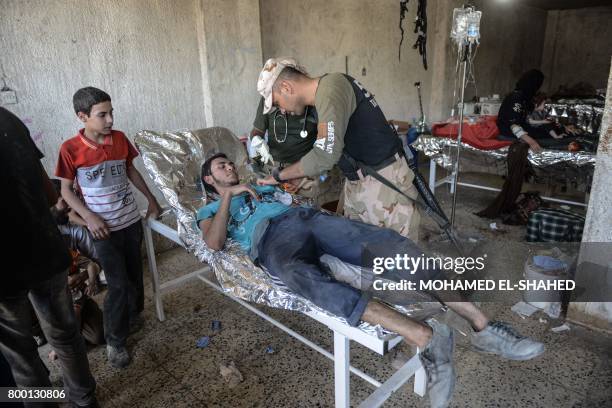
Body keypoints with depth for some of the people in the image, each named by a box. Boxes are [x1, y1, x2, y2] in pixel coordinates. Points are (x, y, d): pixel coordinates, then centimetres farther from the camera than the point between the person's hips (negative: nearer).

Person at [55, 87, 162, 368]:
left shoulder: (120, 139, -2)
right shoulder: (70, 149, -13)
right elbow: (66, 190, -6)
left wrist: (151, 199, 14)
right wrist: (89, 217, -18)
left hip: (131, 220, 4)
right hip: (104, 227, -4)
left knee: (134, 273, 17)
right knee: (118, 284, -3)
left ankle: (133, 313, 43)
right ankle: (114, 341, 15)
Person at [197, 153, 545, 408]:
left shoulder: (260, 187, 41)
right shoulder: (211, 209, 27)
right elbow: (215, 243, 4)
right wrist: (229, 195, 5)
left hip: (309, 217, 5)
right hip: (274, 237, -4)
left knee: (390, 243, -21)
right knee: (299, 274, -42)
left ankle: (481, 324, -27)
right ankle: (422, 336, -53)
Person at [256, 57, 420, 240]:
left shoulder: (331, 88, -19)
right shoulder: (323, 93, 9)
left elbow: (325, 154, -28)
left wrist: (279, 175, -16)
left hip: (384, 179, -9)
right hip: (356, 183, 9)